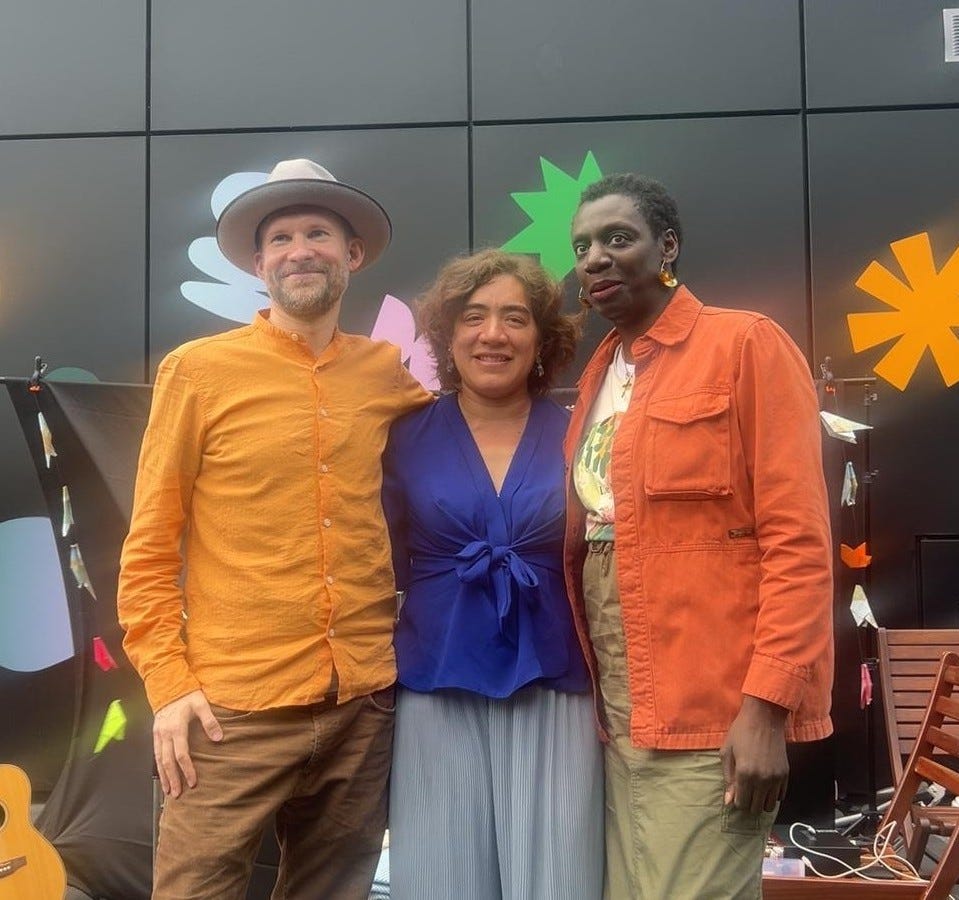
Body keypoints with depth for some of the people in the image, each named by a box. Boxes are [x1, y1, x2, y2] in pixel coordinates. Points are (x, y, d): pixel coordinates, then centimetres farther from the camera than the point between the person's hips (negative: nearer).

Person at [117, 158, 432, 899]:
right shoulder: (199, 371, -3)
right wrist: (168, 681, -9)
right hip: (235, 705, -3)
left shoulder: (388, 372, 5)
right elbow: (150, 545, -2)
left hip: (363, 700, 4)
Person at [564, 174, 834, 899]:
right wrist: (590, 687, 9)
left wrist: (768, 704, -19)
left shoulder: (746, 346, -6)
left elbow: (799, 540, -13)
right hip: (620, 707, 7)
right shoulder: (601, 374, 14)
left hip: (715, 710, -7)